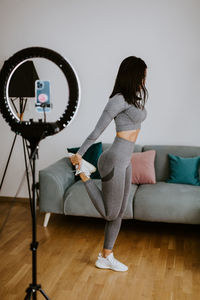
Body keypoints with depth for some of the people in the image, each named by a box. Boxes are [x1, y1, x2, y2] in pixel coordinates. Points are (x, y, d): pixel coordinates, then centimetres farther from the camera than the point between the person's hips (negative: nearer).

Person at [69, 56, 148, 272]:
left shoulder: (135, 98, 12)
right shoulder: (119, 100, -16)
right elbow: (97, 130, -16)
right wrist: (79, 154, -13)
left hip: (125, 161, 9)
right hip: (114, 160, -9)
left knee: (118, 213, 14)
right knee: (110, 213, 5)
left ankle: (105, 257, 26)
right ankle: (84, 175, 15)